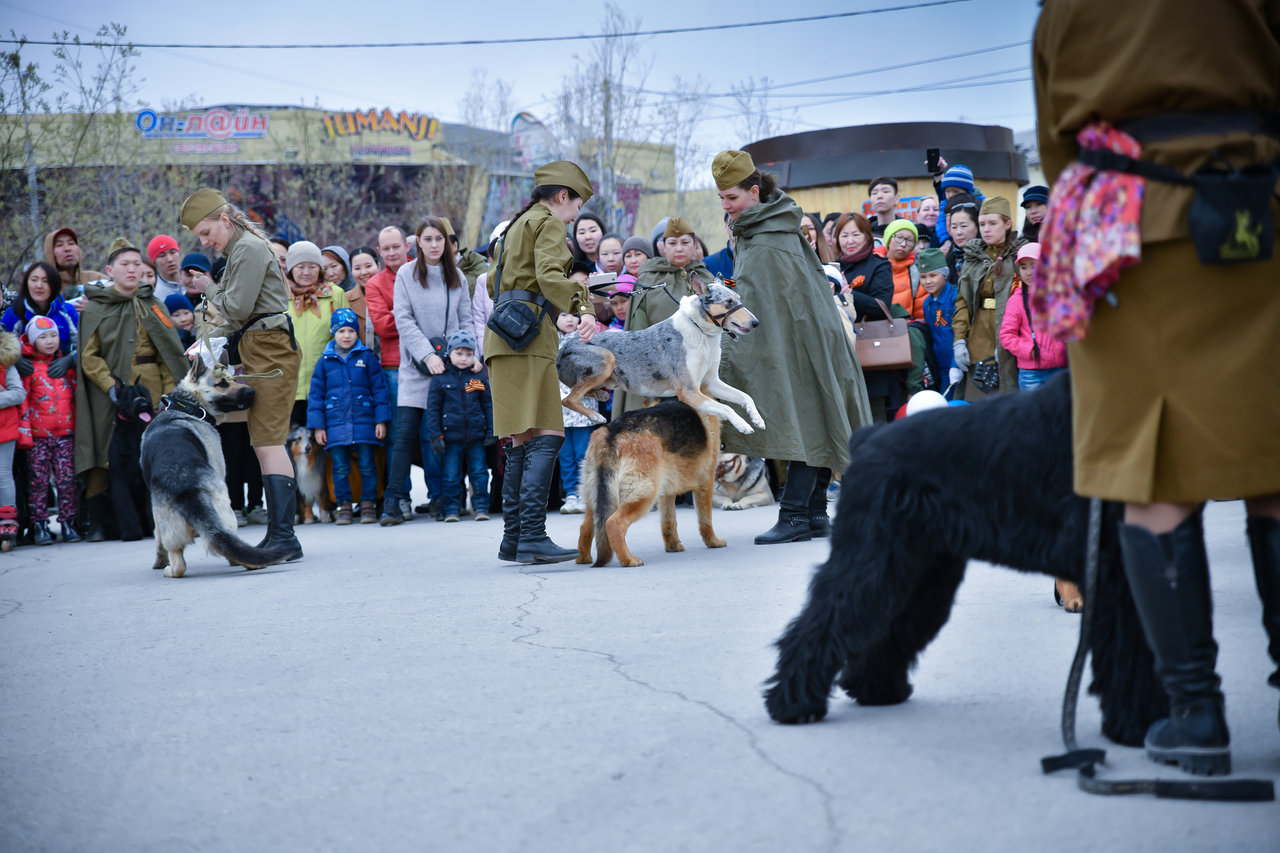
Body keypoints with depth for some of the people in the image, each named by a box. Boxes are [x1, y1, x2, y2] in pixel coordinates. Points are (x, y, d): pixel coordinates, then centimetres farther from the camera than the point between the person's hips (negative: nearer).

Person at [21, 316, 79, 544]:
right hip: (38, 435, -3)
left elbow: (76, 393, 18)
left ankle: (68, 522, 8)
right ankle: (40, 525, 5)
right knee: (38, 480, 0)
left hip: (65, 433, 3)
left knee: (67, 479, 1)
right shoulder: (28, 367, 0)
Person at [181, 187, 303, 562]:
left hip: (270, 352, -10)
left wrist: (212, 290, 2)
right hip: (256, 353, 10)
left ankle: (283, 537, -17)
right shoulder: (238, 250, 20)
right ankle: (278, 536, 13)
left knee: (268, 441, -14)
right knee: (264, 442, 10)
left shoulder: (250, 248, -11)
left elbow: (237, 308, -16)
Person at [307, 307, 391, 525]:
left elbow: (379, 389, 5)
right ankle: (343, 506, 13)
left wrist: (381, 420, 0)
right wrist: (317, 426, 3)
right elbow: (315, 394, 8)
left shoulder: (367, 358, 4)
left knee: (367, 465, 2)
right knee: (340, 468, 4)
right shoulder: (325, 361, 7)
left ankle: (368, 505, 11)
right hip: (335, 424, 1)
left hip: (364, 423, -1)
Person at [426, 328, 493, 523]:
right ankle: (452, 508, 11)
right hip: (451, 436, -1)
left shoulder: (479, 378, 5)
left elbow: (488, 405, 10)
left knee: (479, 473, 3)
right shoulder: (440, 379, 1)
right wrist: (435, 435, -4)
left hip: (476, 436, 1)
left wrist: (491, 432, 5)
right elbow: (432, 408, 2)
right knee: (451, 476, 3)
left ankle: (481, 506, 11)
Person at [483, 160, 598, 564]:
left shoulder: (516, 226, 27)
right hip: (528, 335, -10)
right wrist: (583, 311, -24)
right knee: (547, 436, -15)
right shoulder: (548, 223, -2)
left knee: (523, 441, 8)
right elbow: (549, 276, -17)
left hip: (505, 334, 10)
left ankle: (513, 540, 7)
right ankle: (532, 537, -23)